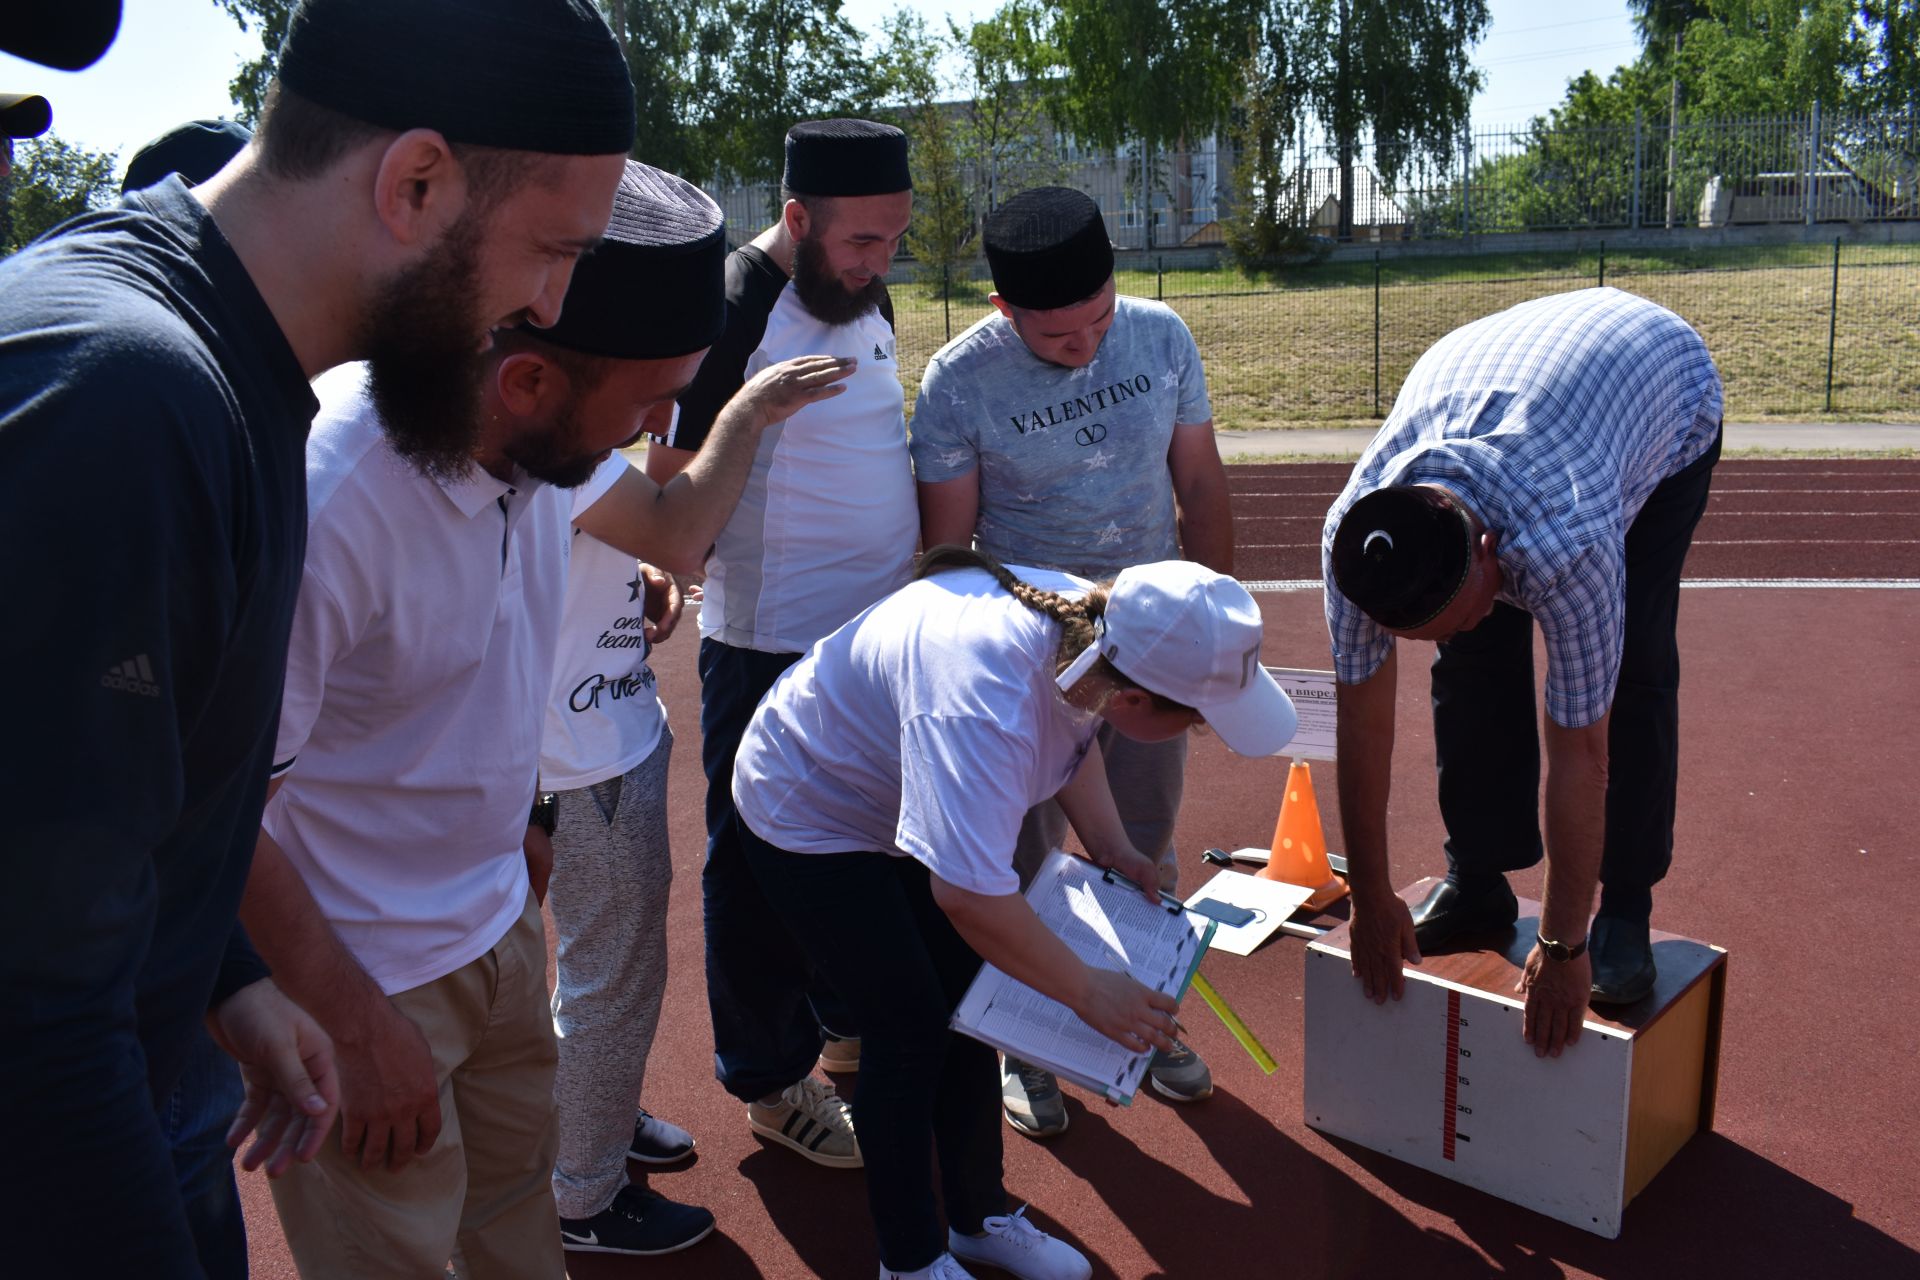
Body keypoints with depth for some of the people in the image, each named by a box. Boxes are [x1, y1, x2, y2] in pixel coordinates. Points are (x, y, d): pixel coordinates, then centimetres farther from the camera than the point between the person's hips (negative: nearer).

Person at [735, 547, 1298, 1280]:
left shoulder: (1090, 622, -19)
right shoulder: (984, 706, -45)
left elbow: (1074, 729, 5)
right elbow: (969, 896, -45)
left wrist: (1108, 845, -6)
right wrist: (1088, 992, -31)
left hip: (908, 802, 8)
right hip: (810, 824, -7)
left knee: (968, 1010, 10)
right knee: (909, 1029, -4)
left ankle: (980, 1217, 30)